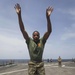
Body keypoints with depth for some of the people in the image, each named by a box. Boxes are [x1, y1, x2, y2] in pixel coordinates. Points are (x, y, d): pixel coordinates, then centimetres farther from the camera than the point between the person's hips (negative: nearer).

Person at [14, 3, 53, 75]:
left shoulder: (42, 41, -1)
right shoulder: (29, 41, -2)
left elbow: (49, 31, -12)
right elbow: (22, 30, -10)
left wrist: (48, 17, -24)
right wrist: (19, 15, -19)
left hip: (40, 64, 1)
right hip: (31, 64, -1)